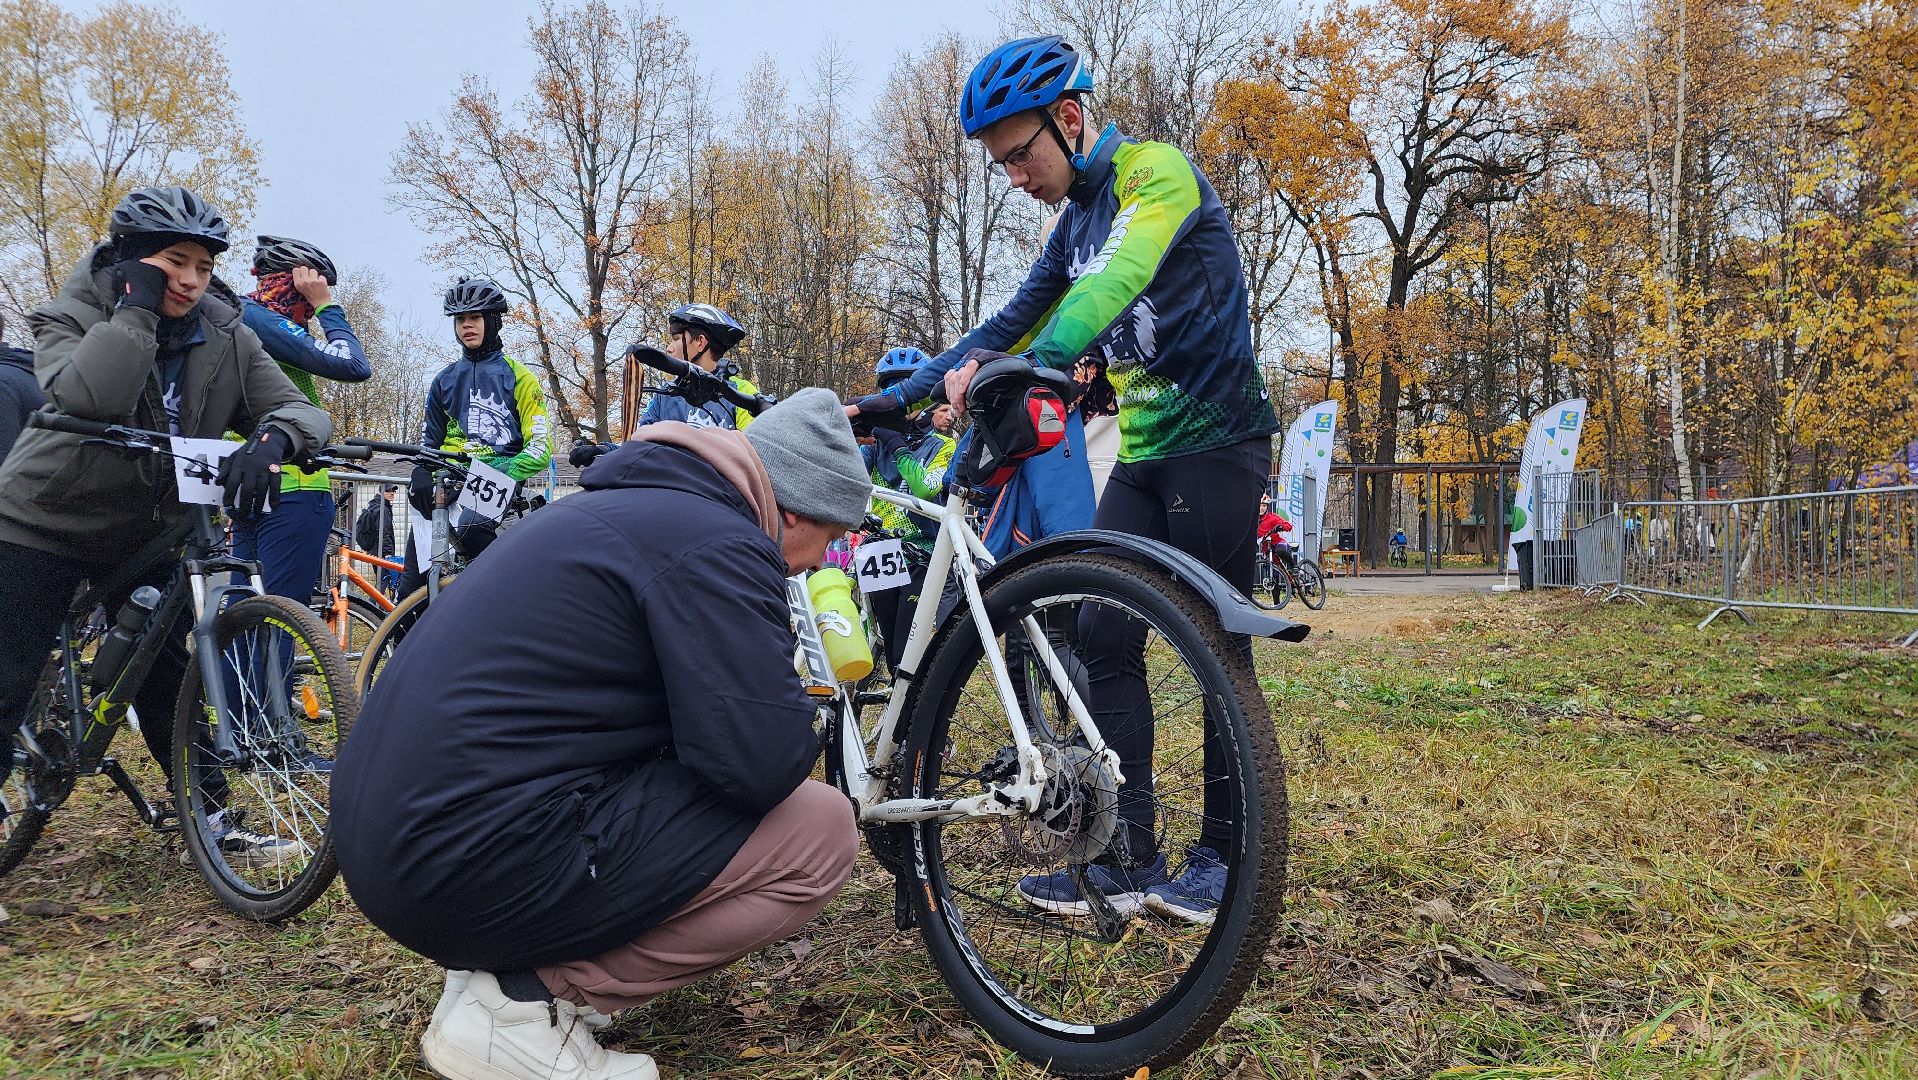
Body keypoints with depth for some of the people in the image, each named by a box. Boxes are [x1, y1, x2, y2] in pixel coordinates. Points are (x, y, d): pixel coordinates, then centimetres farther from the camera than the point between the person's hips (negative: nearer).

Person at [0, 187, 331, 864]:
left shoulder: (226, 337, -6)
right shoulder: (74, 313, -14)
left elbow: (298, 407, -18)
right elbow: (85, 396, -35)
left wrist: (268, 443, -40)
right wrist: (137, 305, -30)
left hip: (148, 531, 3)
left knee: (170, 684, 4)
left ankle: (212, 823, 15)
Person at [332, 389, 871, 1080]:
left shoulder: (631, 504, 17)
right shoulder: (717, 543, -13)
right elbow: (763, 761, -21)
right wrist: (797, 728, 1)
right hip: (476, 868, -10)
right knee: (820, 834, -6)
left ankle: (501, 967, 14)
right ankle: (526, 1000, -4)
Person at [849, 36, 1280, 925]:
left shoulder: (1156, 172, -10)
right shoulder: (1075, 224, 14)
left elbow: (1121, 277, -30)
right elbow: (1010, 326, 17)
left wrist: (1032, 363, -44)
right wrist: (893, 399, 11)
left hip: (1217, 442, -8)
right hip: (1142, 453, 8)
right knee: (1103, 639, 0)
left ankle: (1222, 854, 9)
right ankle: (1129, 856, 5)